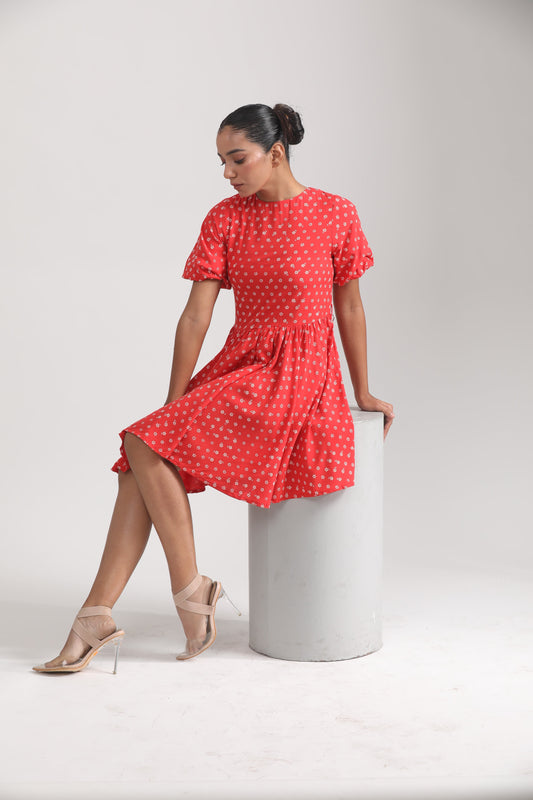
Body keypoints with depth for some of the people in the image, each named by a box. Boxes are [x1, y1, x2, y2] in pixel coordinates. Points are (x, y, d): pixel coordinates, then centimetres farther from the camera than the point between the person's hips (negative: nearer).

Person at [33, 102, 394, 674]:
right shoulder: (224, 219, 7)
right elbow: (195, 316, 2)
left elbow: (349, 309, 5)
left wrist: (363, 393, 13)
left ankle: (190, 590, -9)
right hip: (238, 366, 5)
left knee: (150, 444, -22)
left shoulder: (335, 214, -3)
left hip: (299, 376, -5)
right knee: (144, 453, -16)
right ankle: (98, 612, -16)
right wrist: (172, 405, -1)